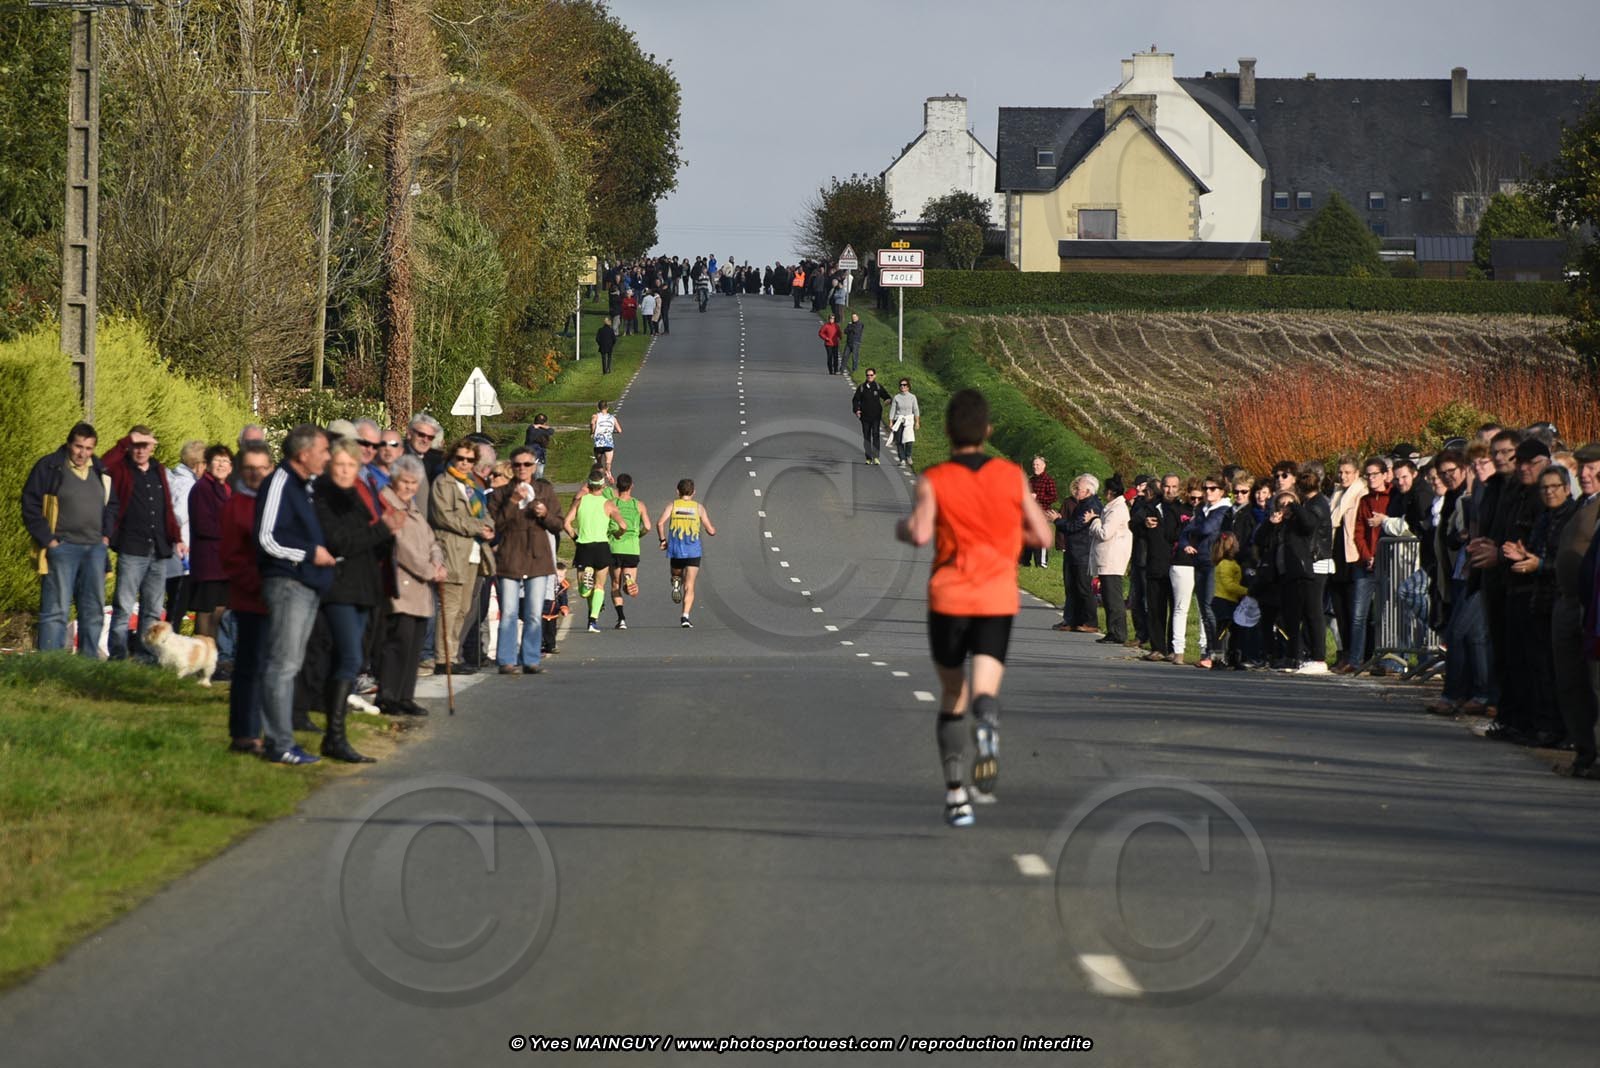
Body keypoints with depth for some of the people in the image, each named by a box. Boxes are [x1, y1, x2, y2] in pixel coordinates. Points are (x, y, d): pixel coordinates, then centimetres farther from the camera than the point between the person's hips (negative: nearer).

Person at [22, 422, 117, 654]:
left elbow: (112, 505, 23)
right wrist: (47, 540, -11)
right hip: (62, 547, -6)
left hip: (94, 548, 6)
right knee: (56, 609, -8)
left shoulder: (100, 471, 11)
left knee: (94, 609, 9)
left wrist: (106, 535, 9)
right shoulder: (49, 467, -5)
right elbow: (30, 506, -6)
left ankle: (90, 659, 16)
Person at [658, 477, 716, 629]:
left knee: (676, 575, 30)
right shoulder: (699, 507, 5)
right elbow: (711, 531, 5)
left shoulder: (672, 506, 5)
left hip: (676, 550, 1)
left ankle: (676, 583, -3)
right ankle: (685, 616, -16)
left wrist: (663, 540, 3)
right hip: (693, 551, -1)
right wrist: (714, 531, 28)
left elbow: (660, 523, -11)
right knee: (689, 586, -2)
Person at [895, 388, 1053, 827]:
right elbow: (1042, 535, 8)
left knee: (952, 697, 15)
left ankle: (956, 793, 11)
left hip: (948, 599, 0)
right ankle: (987, 732, -44)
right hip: (998, 601, 0)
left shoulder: (934, 481, -3)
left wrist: (902, 527, 5)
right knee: (985, 692, -8)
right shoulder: (1012, 477, 4)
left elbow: (920, 533, -18)